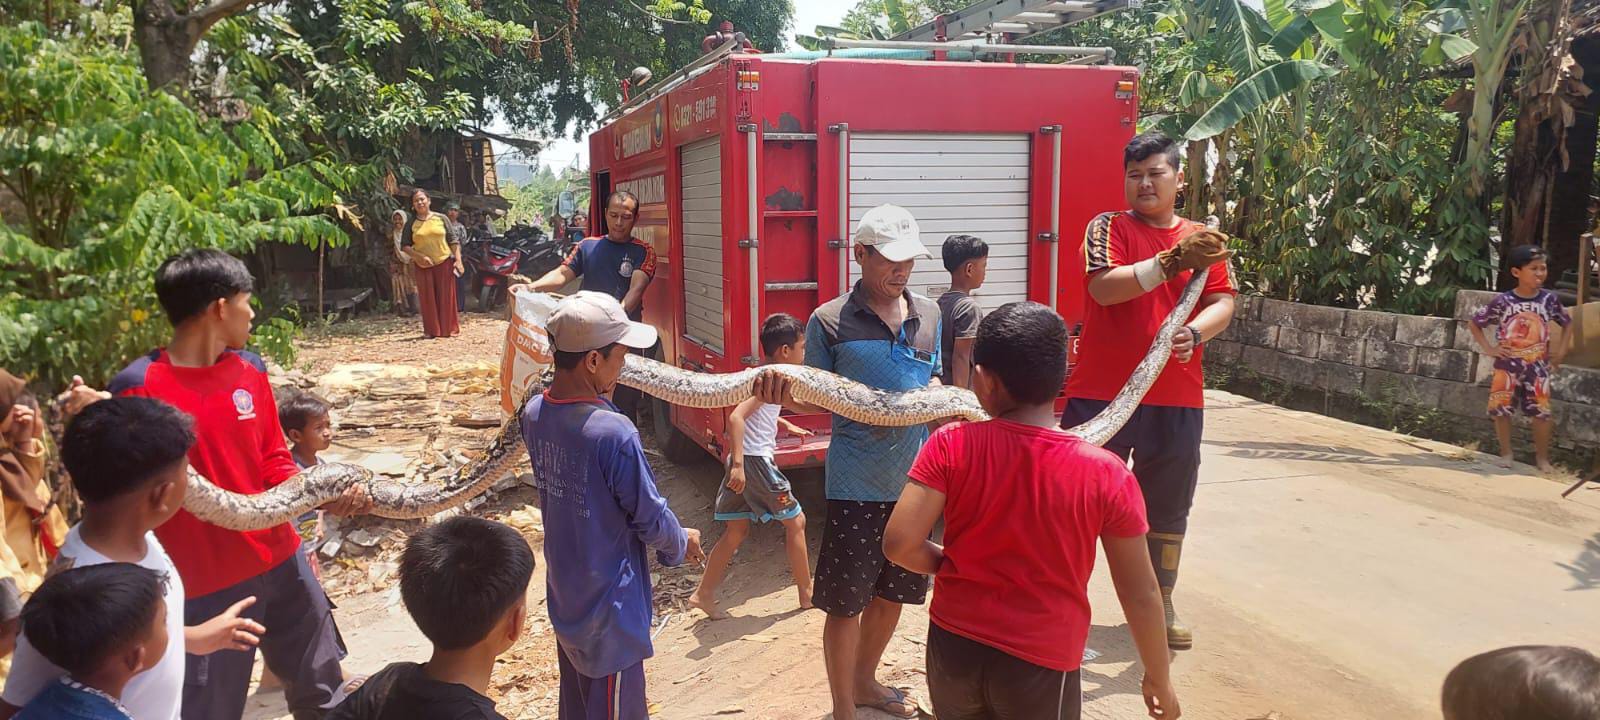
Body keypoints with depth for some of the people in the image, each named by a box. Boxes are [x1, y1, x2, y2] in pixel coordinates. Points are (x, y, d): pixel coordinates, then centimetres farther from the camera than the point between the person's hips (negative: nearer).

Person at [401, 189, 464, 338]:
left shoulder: (441, 218, 2)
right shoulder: (411, 224, 4)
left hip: (444, 263, -1)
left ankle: (449, 328, 10)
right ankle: (432, 330, 12)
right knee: (428, 298, 4)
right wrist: (420, 256, -11)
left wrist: (458, 260, -6)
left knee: (446, 297, 1)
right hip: (423, 266, 1)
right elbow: (404, 246, 4)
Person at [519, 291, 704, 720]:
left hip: (563, 598, 7)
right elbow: (650, 516, -18)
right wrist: (682, 543, 2)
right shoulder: (614, 432, -29)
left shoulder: (533, 415, -7)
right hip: (609, 607, -7)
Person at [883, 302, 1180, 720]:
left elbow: (899, 545, -16)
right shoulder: (1106, 475, -14)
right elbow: (1140, 594, -6)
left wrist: (951, 564, 5)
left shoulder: (951, 446, -14)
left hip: (954, 647, 2)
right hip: (1041, 663, -1)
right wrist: (1158, 678, 9)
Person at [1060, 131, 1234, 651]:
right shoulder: (1108, 227, -2)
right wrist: (1174, 262, -26)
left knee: (1169, 509, 15)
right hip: (1101, 393, -3)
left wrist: (1194, 332, -20)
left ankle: (1161, 603, 33)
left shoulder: (1203, 239, 9)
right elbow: (1105, 288, -18)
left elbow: (1223, 304, 1)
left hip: (1177, 399, 4)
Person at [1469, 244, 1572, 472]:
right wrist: (1488, 348, -5)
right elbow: (1475, 323, 2)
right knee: (1501, 410, 1)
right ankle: (1506, 453, 17)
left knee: (1542, 413, 0)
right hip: (1507, 364, -1)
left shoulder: (1549, 299, -1)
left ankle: (1542, 457, 14)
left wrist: (1561, 351, 8)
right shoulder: (1502, 301, -8)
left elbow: (1567, 322, 15)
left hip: (1538, 365, 1)